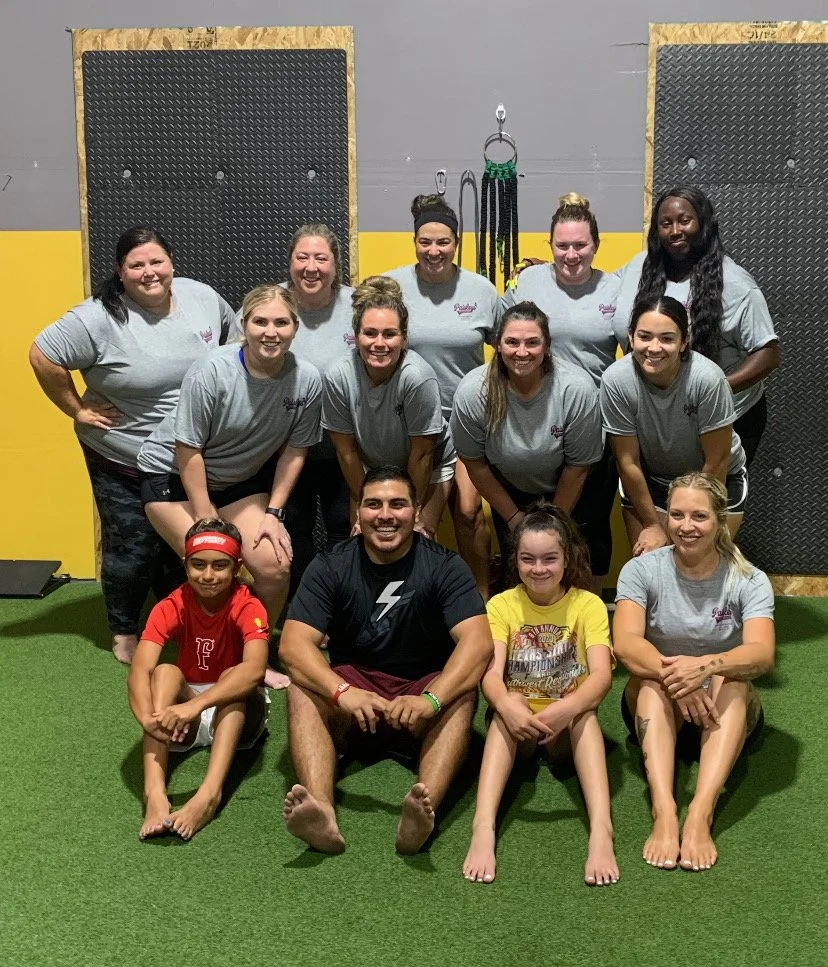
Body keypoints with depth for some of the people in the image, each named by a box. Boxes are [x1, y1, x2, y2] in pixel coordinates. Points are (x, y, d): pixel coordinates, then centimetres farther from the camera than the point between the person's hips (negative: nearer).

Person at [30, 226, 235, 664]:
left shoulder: (203, 297, -4)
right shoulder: (100, 318, -20)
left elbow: (235, 335, 14)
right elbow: (42, 354, -16)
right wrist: (77, 410, -12)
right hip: (123, 463, -4)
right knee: (131, 551, 8)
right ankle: (124, 635, 31)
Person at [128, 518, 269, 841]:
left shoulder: (247, 607, -19)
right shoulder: (171, 607, -13)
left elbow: (254, 669, -39)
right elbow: (139, 669, -28)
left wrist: (196, 705, -52)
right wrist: (148, 717, -49)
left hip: (236, 715, -1)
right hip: (183, 720, 2)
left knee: (234, 676, -32)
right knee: (166, 672, -28)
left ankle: (210, 793, -50)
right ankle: (154, 791, -45)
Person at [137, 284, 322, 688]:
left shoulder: (307, 380, -16)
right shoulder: (210, 373, -26)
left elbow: (294, 450, -4)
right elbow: (188, 451, -20)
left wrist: (273, 512, -7)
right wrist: (207, 521, -18)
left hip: (242, 480, 4)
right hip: (173, 475, -4)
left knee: (274, 563, -11)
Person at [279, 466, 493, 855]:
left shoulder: (444, 566, -8)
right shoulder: (330, 567, -5)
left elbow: (478, 642, -21)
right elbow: (293, 645, -16)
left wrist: (431, 700, -39)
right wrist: (342, 693, -35)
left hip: (424, 688, -1)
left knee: (463, 696, -32)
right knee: (302, 689, -28)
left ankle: (424, 811, -51)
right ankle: (322, 814, -47)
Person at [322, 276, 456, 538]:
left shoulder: (418, 377, -33)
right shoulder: (338, 376, -25)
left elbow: (422, 454, -21)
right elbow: (346, 450, -13)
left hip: (430, 467, -2)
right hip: (370, 468, 2)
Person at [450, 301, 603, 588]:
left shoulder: (577, 389, -29)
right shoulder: (472, 392, -25)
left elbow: (577, 467, -16)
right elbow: (474, 463, -10)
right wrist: (514, 517, -3)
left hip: (565, 495, -1)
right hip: (508, 493, 1)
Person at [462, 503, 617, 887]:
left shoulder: (588, 604, -5)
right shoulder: (502, 605, -4)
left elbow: (601, 675, -20)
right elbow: (491, 674, -18)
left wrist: (567, 708, -41)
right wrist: (507, 705, -41)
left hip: (571, 726, 0)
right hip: (518, 727, 0)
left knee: (585, 713, -33)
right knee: (507, 708, -33)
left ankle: (601, 829, -47)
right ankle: (483, 826, -47)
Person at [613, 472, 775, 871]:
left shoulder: (749, 581, -8)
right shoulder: (641, 570, -8)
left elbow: (761, 654, -25)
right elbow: (625, 643, -23)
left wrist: (706, 665, -45)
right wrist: (675, 675, -42)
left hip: (726, 709, 0)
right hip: (657, 708, 0)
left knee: (731, 682, -32)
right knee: (652, 680, -32)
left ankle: (700, 813, -47)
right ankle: (663, 811, -49)